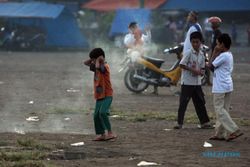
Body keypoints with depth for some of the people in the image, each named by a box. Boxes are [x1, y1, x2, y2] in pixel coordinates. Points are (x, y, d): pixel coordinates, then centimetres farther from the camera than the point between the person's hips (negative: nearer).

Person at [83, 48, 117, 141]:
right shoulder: (97, 67, 11)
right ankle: (102, 135, 15)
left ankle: (110, 133, -26)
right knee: (96, 116, 6)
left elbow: (98, 67, -34)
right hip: (99, 96, 9)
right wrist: (93, 59, 5)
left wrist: (98, 60, -16)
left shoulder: (105, 66, -13)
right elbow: (86, 63, 20)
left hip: (107, 96, -9)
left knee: (103, 113, -26)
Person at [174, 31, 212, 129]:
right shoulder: (188, 53, -10)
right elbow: (182, 65, -15)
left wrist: (200, 72, -9)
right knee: (183, 103, -3)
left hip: (197, 82, 6)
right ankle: (179, 123, 1)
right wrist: (193, 70, -21)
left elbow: (202, 69, 14)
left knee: (200, 103, 10)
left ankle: (205, 123, 14)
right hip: (187, 82, -6)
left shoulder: (201, 55, 8)